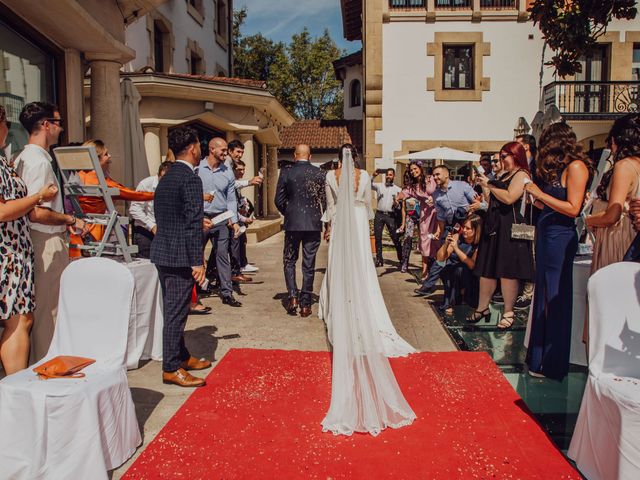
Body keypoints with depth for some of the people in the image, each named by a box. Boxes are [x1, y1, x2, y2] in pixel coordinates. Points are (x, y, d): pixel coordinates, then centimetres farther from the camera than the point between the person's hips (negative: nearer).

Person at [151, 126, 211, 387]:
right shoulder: (190, 179, -15)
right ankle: (172, 369, 7)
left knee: (173, 310, 17)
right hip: (179, 255, -10)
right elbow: (193, 224, -19)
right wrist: (198, 262, -18)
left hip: (162, 252, 10)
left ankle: (181, 357, 30)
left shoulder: (166, 178, 14)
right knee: (176, 312, -2)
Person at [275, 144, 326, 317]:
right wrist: (325, 221, 13)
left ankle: (292, 296, 0)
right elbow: (325, 200, -1)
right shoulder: (319, 173, -1)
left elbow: (279, 200, -3)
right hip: (314, 224, 1)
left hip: (292, 223, -1)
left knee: (289, 261, 15)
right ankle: (305, 303, 11)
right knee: (309, 264, 7)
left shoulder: (286, 172, -3)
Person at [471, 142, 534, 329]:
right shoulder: (504, 175, 21)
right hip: (494, 226, 9)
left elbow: (509, 198, -21)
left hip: (509, 228, -9)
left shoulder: (521, 175, -6)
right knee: (487, 269, 10)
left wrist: (489, 185, -10)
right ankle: (482, 308, 18)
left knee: (507, 271, -5)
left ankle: (508, 313, 5)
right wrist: (485, 182, 12)